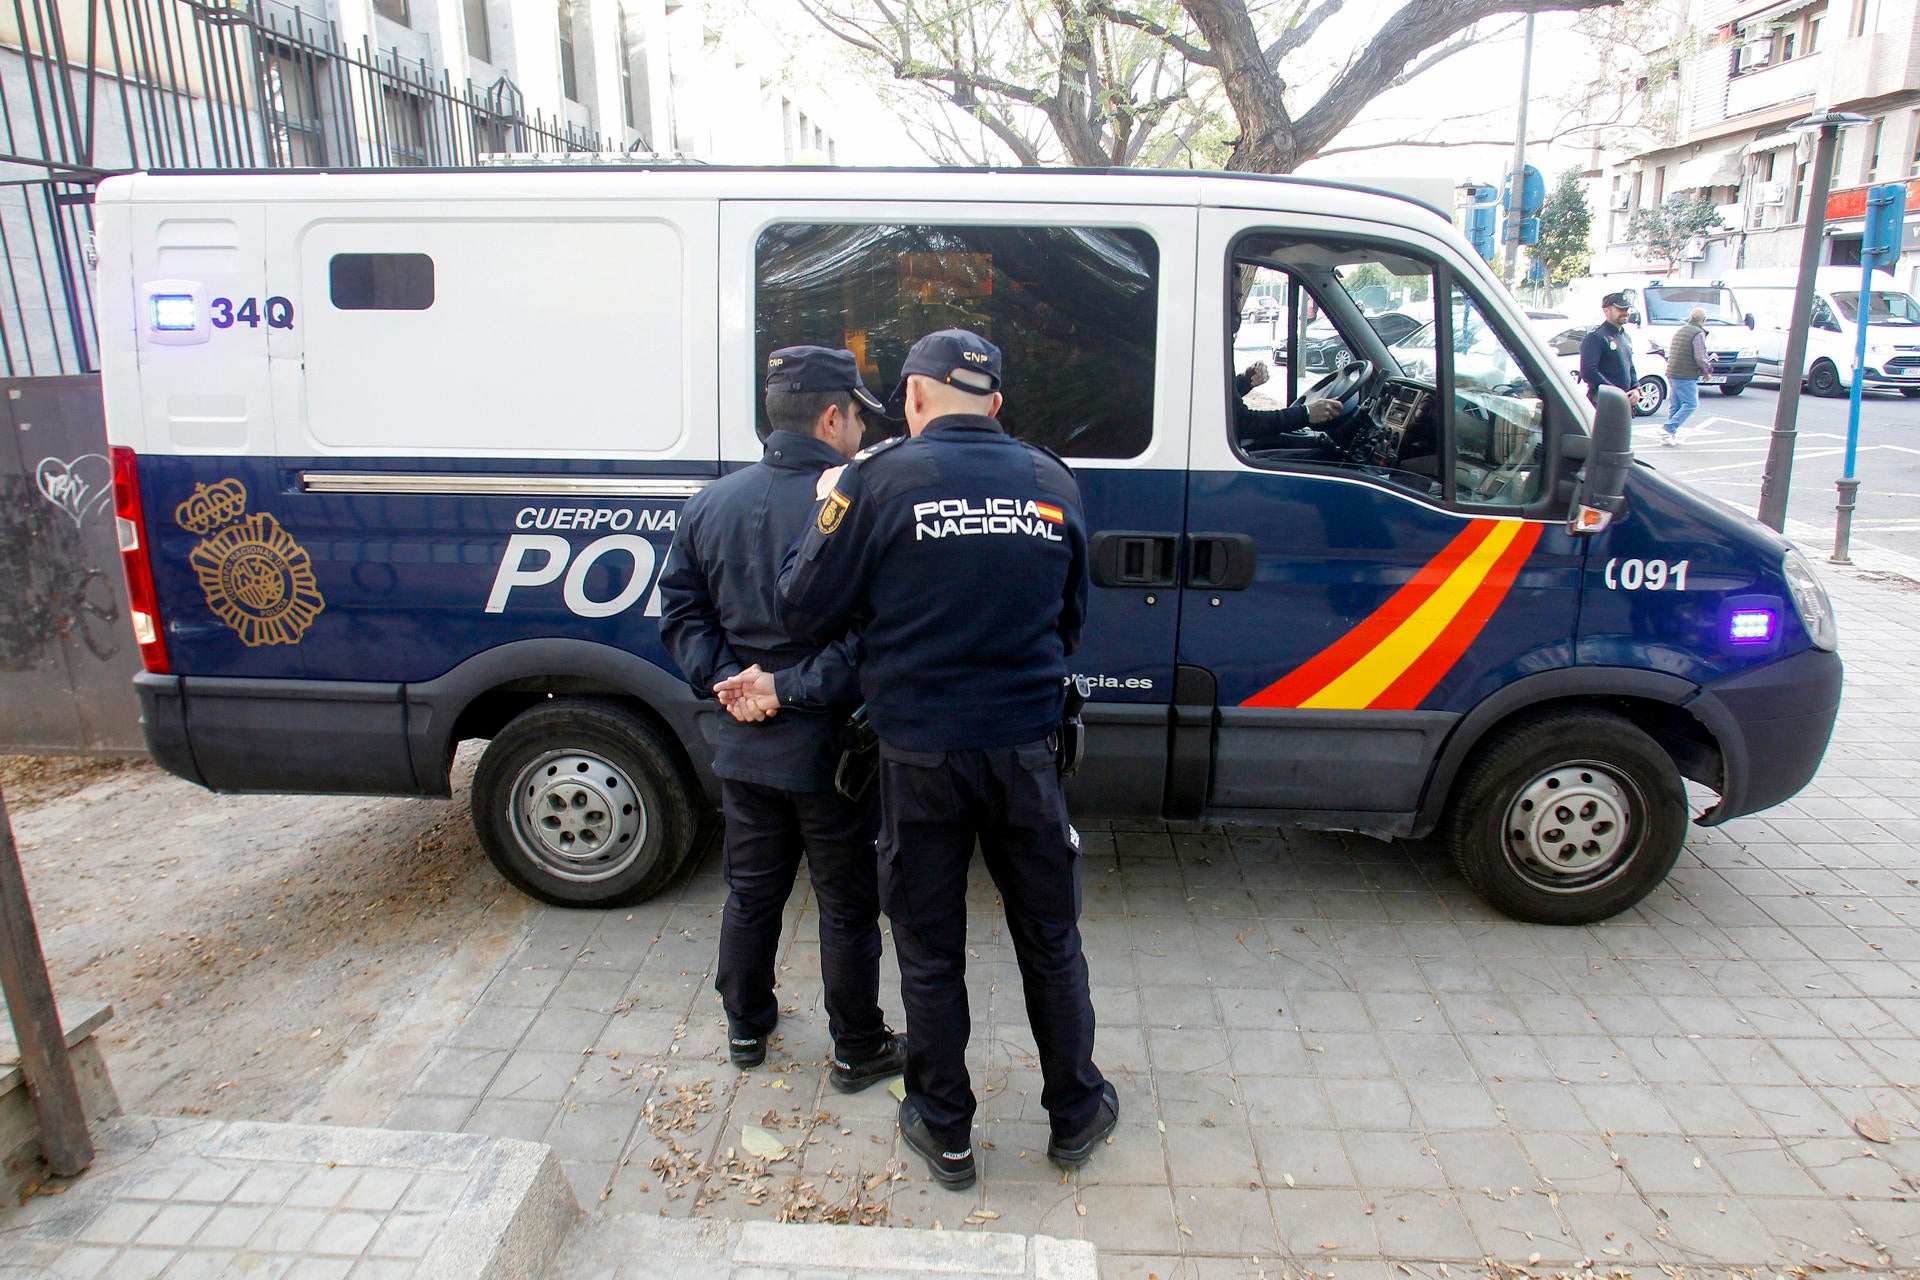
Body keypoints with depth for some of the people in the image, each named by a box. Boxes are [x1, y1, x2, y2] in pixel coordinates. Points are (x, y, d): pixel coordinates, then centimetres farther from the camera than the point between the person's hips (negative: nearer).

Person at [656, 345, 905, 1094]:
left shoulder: (712, 503, 2)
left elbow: (679, 612, 2)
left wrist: (725, 679, -6)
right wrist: (797, 687, -17)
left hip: (744, 747, 6)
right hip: (830, 750, -5)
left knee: (751, 893, 22)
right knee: (848, 906, 11)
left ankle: (746, 1028, 39)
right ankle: (858, 1051, 27)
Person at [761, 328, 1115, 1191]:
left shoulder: (880, 480, -10)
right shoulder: (1053, 483, 2)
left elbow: (806, 610, -6)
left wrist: (826, 515, 9)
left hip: (920, 753, -2)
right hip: (1024, 745, 3)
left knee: (930, 950, 14)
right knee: (1049, 940, 18)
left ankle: (944, 1132, 29)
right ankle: (1076, 1115, 35)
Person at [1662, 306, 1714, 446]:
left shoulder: (1679, 331, 14)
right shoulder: (1698, 334, -13)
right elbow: (1700, 358, -17)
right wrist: (1708, 369, 2)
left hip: (1672, 373, 9)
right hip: (1686, 377, -9)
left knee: (1676, 405, 14)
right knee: (1691, 404, -5)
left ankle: (1671, 434, 13)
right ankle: (1669, 430, -15)